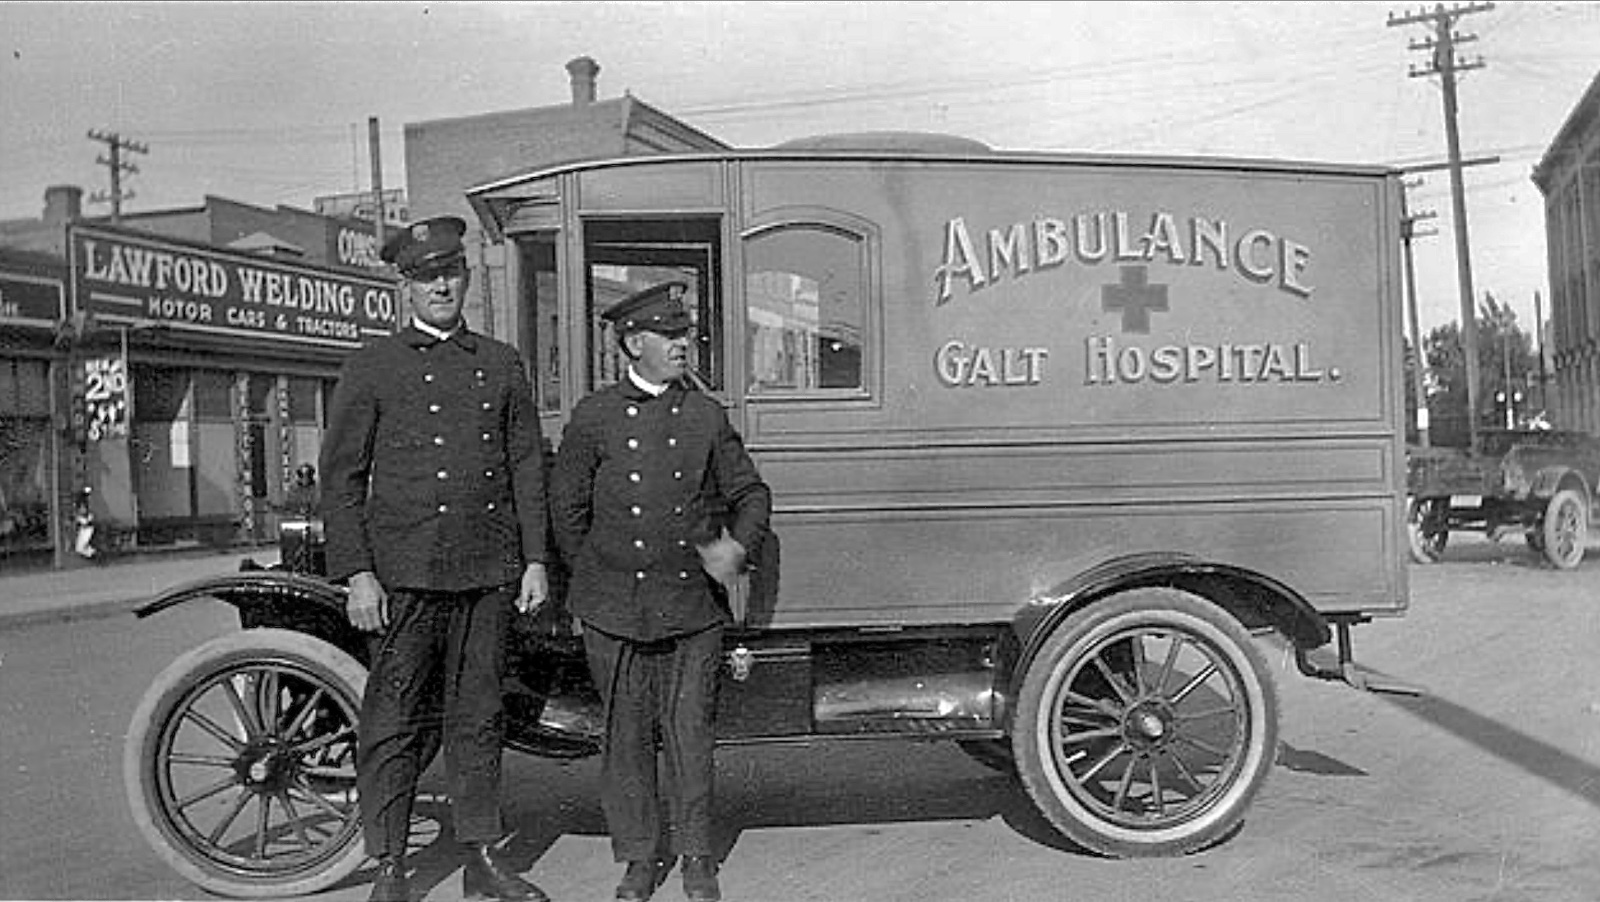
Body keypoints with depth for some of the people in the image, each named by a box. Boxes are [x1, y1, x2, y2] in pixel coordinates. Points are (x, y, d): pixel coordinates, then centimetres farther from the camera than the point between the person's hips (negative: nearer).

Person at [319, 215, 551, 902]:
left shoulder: (502, 364, 12)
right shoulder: (372, 367, 3)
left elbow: (527, 467, 13)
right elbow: (341, 477, 0)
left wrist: (535, 558, 7)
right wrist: (357, 574, -7)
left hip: (489, 570, 3)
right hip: (403, 570, -3)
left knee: (477, 716, 10)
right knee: (395, 718, 2)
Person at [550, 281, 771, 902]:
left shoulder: (707, 415, 6)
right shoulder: (594, 417, 1)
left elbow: (750, 491, 13)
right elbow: (566, 509, 8)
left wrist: (737, 546, -4)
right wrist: (595, 580, 9)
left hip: (694, 605, 1)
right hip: (615, 610, 0)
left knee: (690, 733, 5)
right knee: (626, 735, 8)